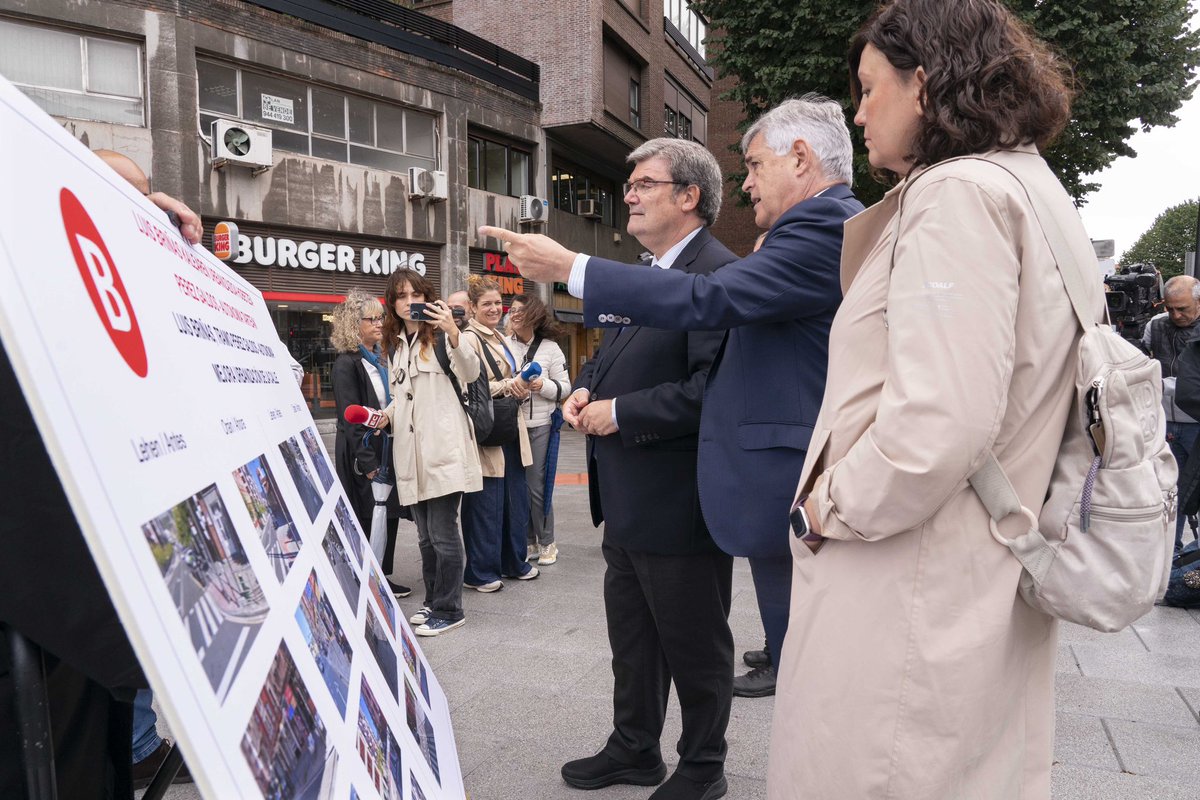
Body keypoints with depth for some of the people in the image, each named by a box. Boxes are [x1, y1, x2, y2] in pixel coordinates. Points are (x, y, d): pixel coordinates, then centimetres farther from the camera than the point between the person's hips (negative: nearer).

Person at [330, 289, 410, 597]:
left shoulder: (382, 358, 13)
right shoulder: (347, 363, -10)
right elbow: (350, 418, -15)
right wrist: (367, 461, -19)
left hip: (388, 450, 7)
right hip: (364, 454, -7)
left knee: (389, 514, 10)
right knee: (366, 518, -1)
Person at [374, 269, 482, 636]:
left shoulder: (441, 335, -1)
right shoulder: (394, 345, 17)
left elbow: (470, 373, -19)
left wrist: (454, 334, -35)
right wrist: (386, 414, 6)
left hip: (443, 448, -7)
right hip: (411, 451, 7)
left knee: (443, 533, -5)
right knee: (426, 535, 15)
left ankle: (449, 610, 7)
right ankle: (434, 602, 27)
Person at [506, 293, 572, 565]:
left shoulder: (550, 347, 2)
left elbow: (565, 388, 3)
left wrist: (543, 385, -15)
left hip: (539, 426, -2)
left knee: (537, 486, 0)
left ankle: (547, 543, 17)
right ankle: (528, 543, 21)